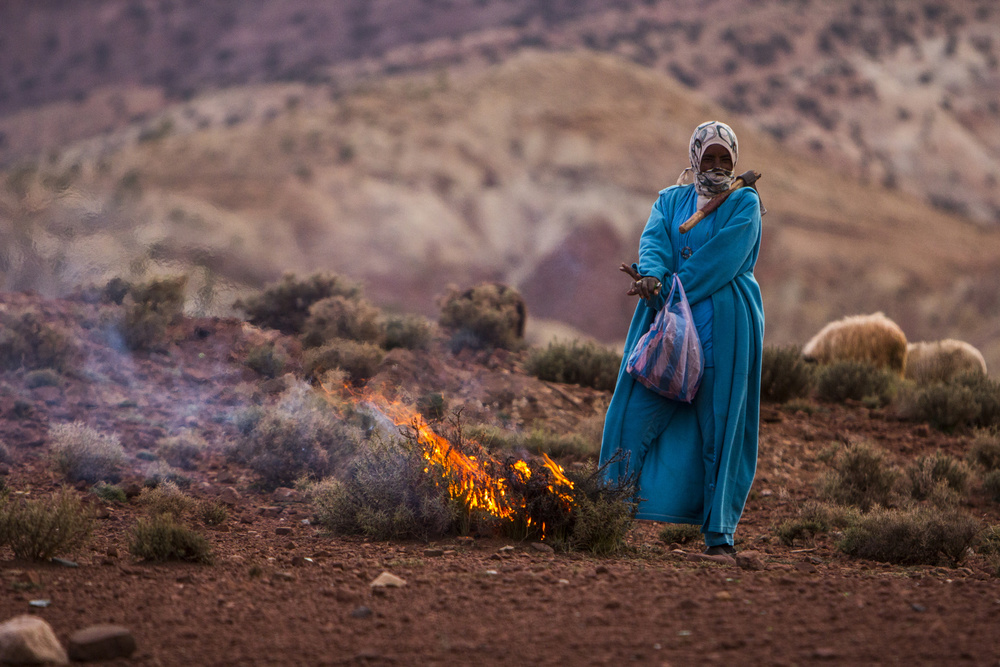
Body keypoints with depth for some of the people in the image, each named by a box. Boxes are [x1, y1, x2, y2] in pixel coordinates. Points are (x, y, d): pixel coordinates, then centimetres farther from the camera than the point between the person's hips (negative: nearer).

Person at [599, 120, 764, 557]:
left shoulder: (744, 204, 4)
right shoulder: (670, 200, 16)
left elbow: (722, 257, -10)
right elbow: (654, 241, -2)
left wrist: (666, 288, -16)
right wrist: (652, 274, -25)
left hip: (723, 329, -3)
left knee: (721, 426, -3)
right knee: (637, 415, -4)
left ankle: (719, 532, 2)